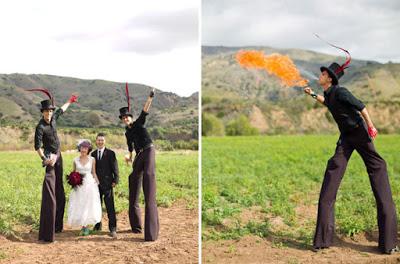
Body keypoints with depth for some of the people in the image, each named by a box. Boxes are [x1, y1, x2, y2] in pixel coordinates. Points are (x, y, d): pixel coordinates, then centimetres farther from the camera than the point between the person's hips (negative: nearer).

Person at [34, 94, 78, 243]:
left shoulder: (53, 118, 3)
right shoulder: (40, 127, -18)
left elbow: (61, 110, 23)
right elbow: (37, 147, -20)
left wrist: (70, 101, 38)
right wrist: (44, 159, -34)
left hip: (58, 155, 9)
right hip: (50, 158, -9)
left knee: (59, 194, 15)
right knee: (49, 194, -15)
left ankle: (57, 225, 27)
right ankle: (46, 234, -17)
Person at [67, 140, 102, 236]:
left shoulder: (92, 159, 1)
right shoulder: (76, 160, 4)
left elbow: (93, 173, 6)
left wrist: (98, 182, 0)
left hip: (90, 184, -1)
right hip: (79, 186, 2)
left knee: (88, 205, -1)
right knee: (79, 206, 1)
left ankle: (86, 226, 8)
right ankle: (83, 226, 11)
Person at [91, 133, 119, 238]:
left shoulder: (110, 153, -1)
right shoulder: (93, 154, 11)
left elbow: (115, 168, -2)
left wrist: (115, 180, -9)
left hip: (107, 183, -4)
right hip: (96, 184, 4)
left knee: (110, 207, -5)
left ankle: (113, 229, -3)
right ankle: (97, 225, 25)